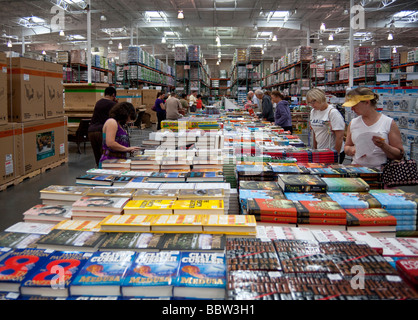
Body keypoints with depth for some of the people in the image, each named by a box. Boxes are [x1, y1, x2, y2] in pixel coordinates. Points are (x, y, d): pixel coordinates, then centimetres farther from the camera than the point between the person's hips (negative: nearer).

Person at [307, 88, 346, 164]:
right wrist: (315, 149, 15)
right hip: (320, 152, 6)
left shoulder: (333, 112, -14)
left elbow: (340, 136, -17)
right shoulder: (313, 112, 8)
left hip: (333, 153, -6)